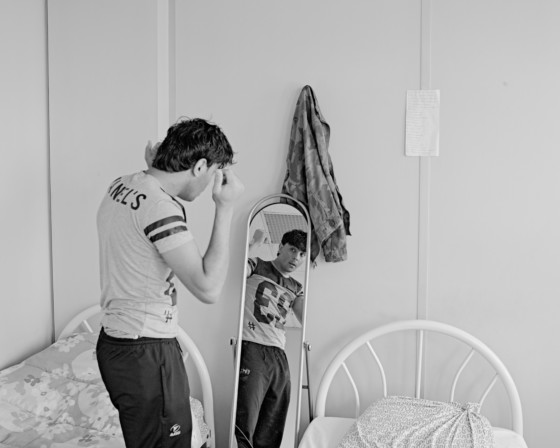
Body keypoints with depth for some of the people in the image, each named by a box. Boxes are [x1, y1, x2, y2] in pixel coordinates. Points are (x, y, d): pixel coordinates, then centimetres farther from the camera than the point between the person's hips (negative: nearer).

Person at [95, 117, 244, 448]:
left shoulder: (121, 185, 4)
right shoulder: (159, 206, -24)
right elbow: (208, 288, -28)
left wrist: (154, 169, 14)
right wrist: (226, 208, -21)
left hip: (115, 342, 10)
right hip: (146, 354, -10)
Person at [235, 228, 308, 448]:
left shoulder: (296, 288, 20)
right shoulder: (256, 267, 5)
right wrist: (253, 244, -19)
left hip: (279, 356, 6)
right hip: (252, 349, -6)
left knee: (271, 430, 6)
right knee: (245, 425, -13)